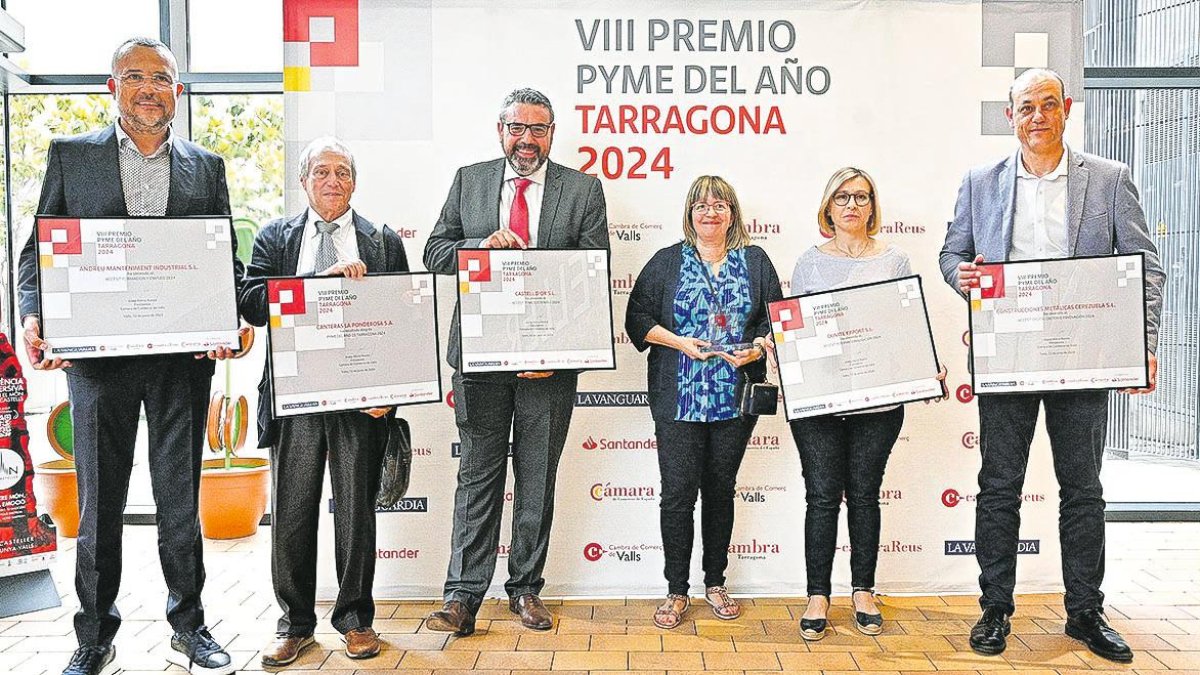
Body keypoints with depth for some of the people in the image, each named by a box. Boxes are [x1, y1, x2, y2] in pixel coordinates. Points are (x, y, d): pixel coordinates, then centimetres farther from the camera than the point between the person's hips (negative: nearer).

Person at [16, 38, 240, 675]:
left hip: (183, 356, 0)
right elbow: (40, 248, 6)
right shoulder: (70, 155, 9)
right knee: (99, 503, 9)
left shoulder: (206, 167, 10)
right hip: (97, 354, 0)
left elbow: (227, 261, 8)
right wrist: (34, 319, -12)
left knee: (181, 498, 9)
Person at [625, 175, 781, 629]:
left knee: (721, 490, 11)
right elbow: (637, 319, 2)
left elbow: (777, 320, 8)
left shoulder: (756, 262, 10)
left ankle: (715, 583, 25)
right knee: (679, 492, -3)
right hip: (678, 398, -1)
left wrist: (756, 349, -11)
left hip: (736, 399, 2)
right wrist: (679, 342, -12)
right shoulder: (667, 262, 6)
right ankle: (675, 591, 11)